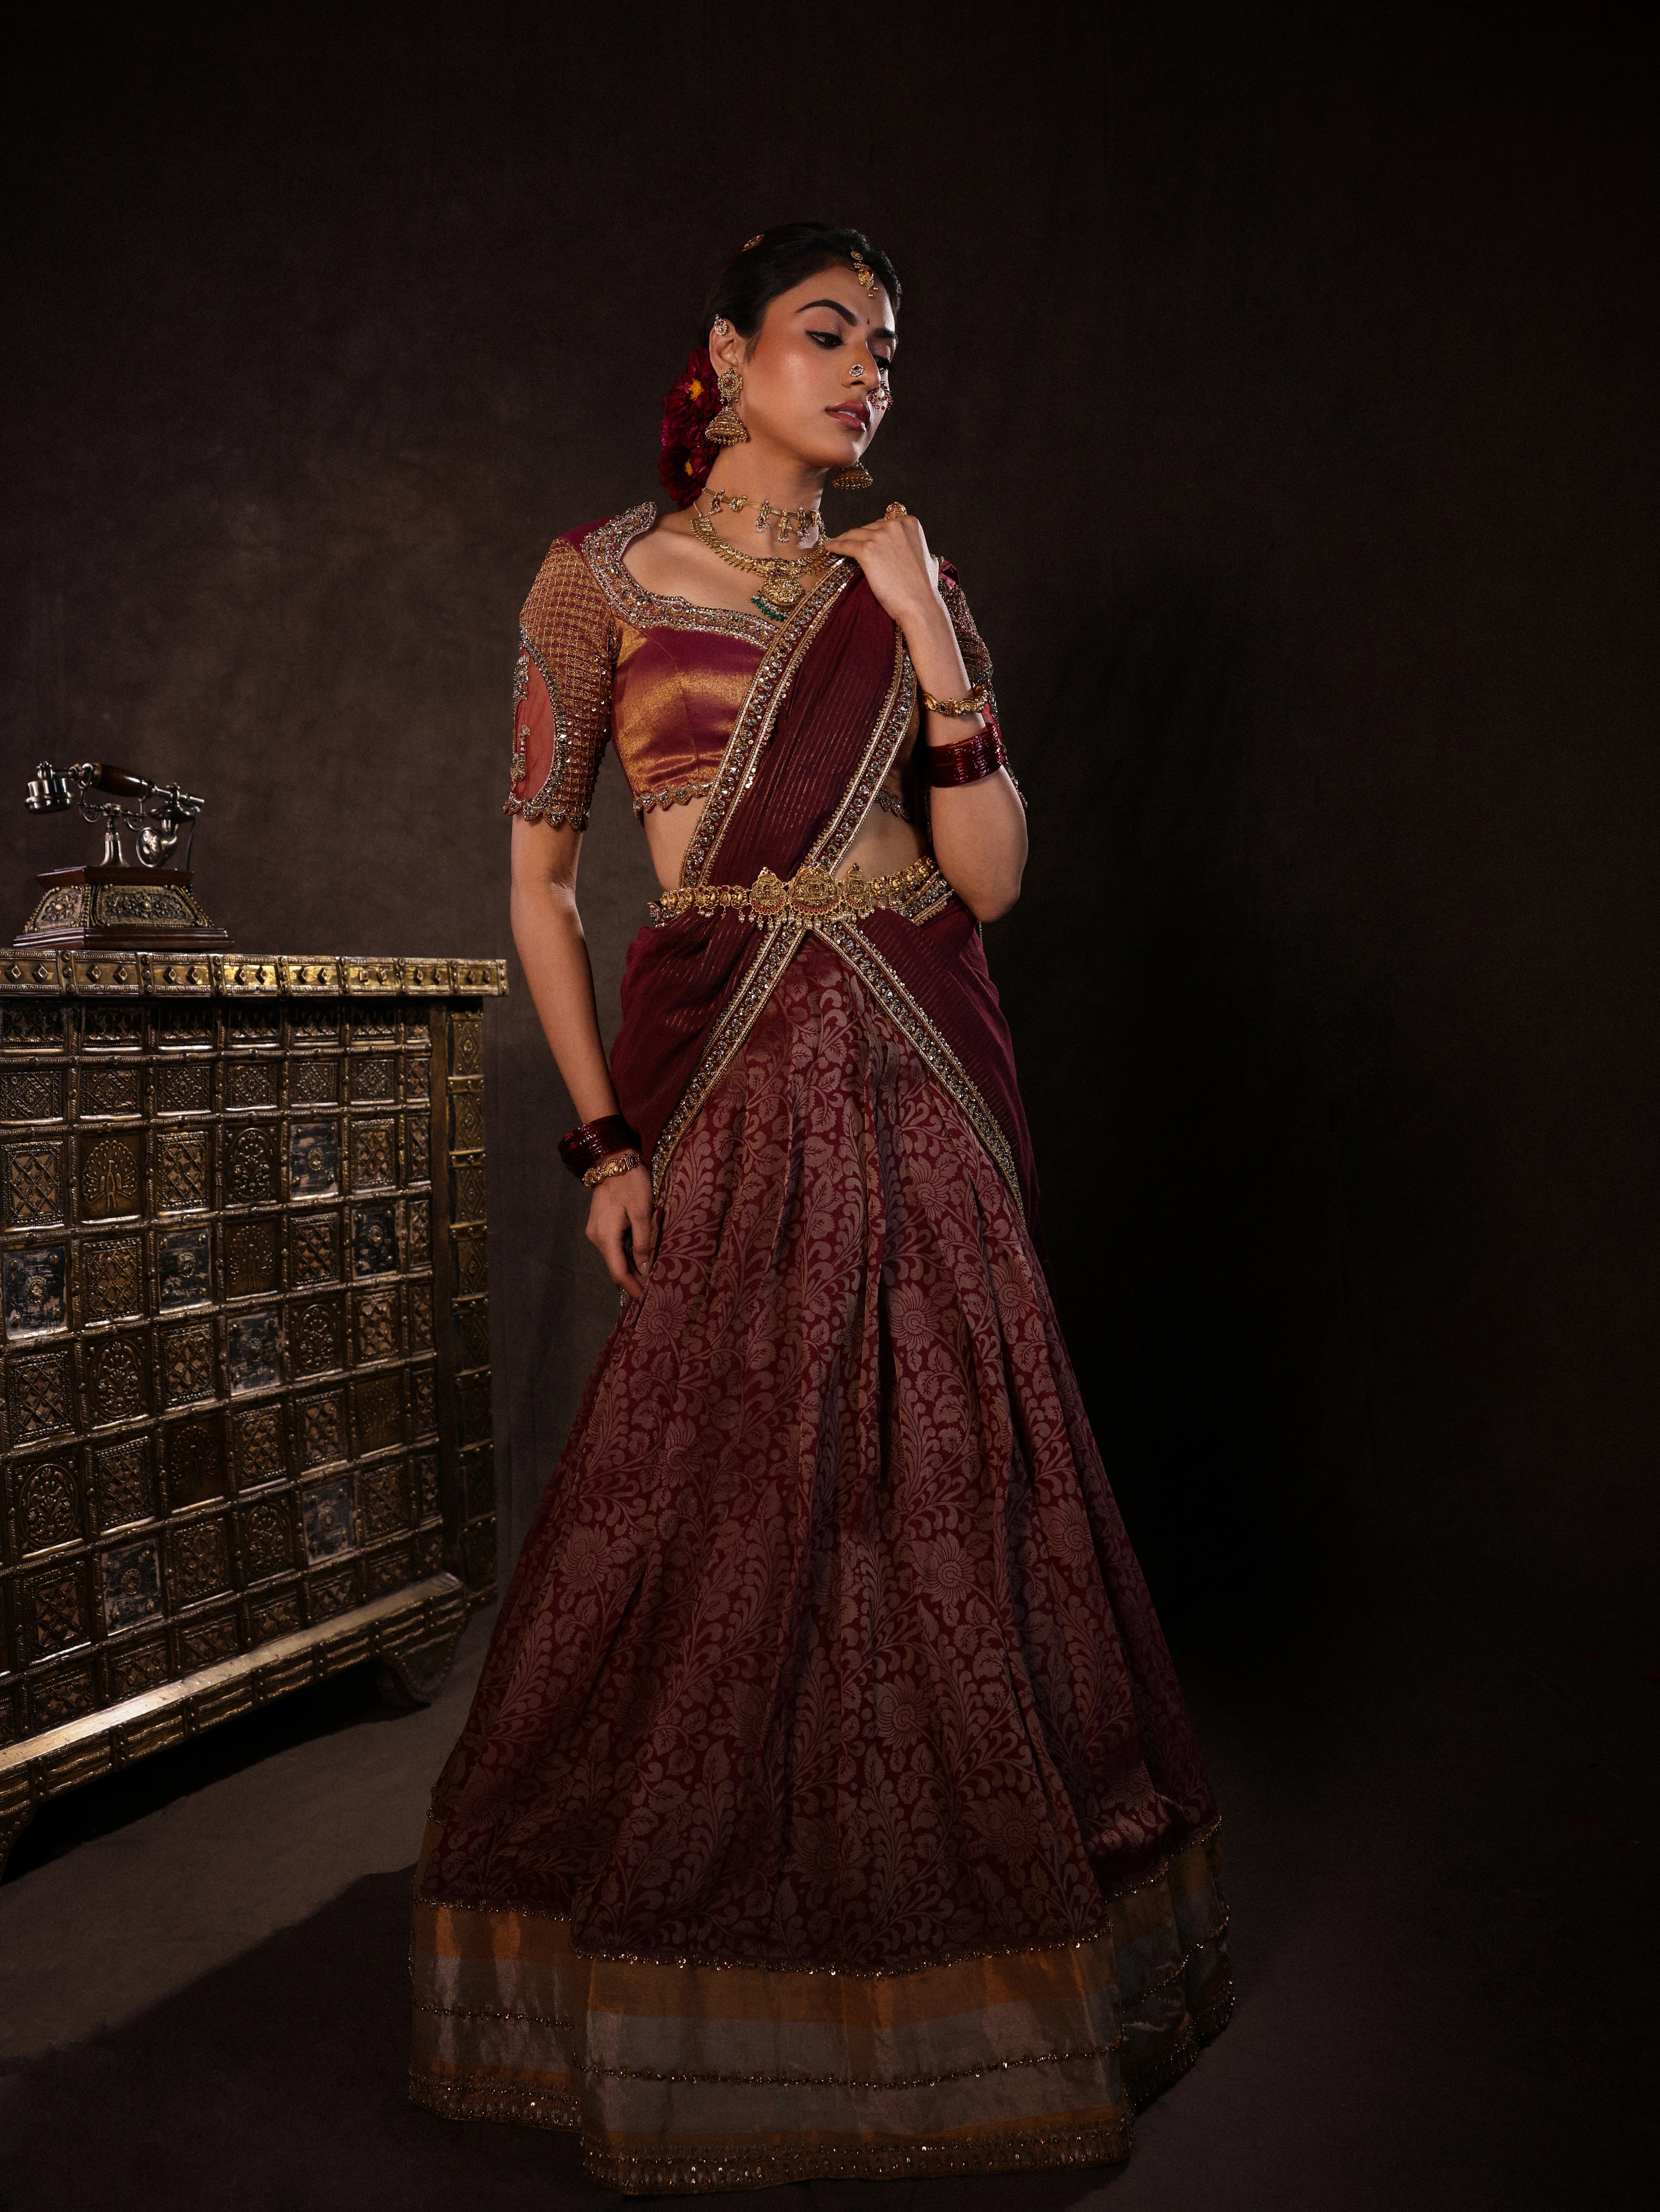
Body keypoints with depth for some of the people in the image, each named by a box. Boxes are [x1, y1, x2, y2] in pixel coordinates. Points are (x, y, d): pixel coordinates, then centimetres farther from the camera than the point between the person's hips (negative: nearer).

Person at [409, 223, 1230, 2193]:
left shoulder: (905, 586, 9)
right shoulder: (597, 580, 2)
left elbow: (993, 877, 3)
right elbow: (536, 874, 3)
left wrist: (932, 650, -9)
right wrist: (604, 1136, -3)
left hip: (919, 1085, 3)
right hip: (722, 1082, -2)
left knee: (945, 1485, 5)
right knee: (710, 1500, 2)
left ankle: (968, 1940, 28)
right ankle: (682, 2001, 25)